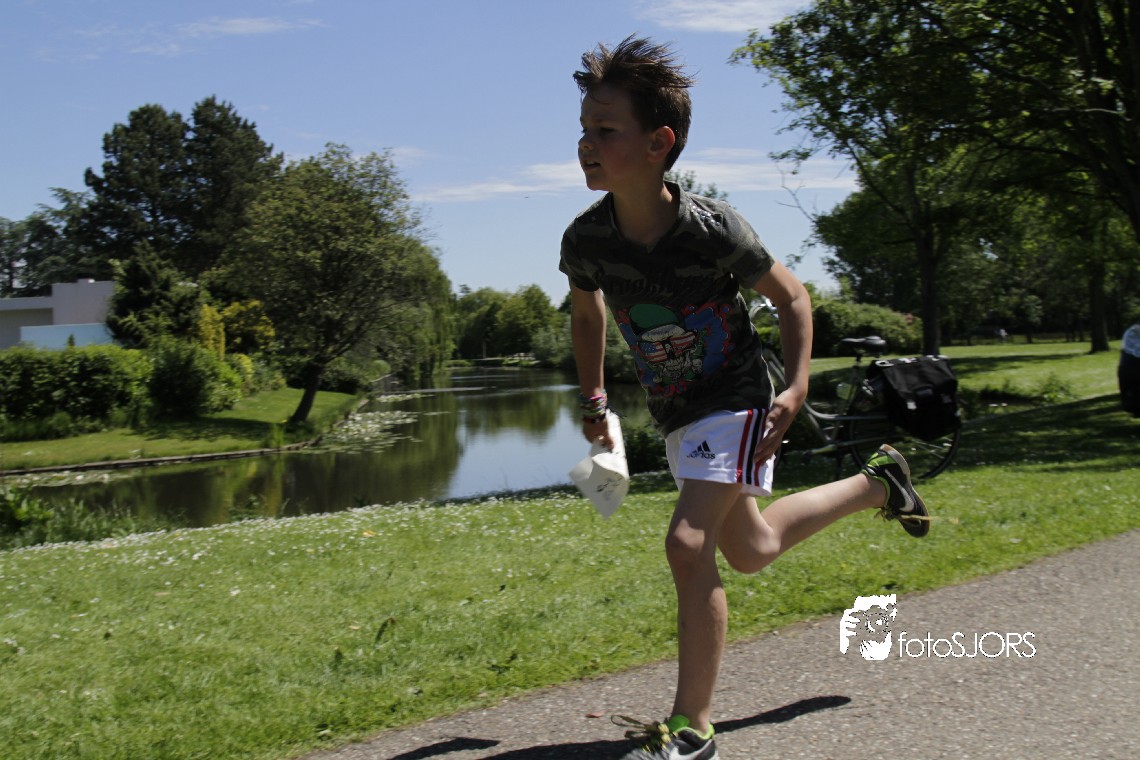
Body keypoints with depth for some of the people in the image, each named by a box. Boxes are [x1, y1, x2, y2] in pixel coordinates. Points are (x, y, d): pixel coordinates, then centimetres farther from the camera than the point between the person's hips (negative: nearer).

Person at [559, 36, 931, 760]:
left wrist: (796, 388, -18)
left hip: (736, 401, -6)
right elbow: (588, 311, 10)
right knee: (750, 549, 21)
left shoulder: (712, 228, -25)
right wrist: (594, 397, 8)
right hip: (676, 414, 6)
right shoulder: (585, 239, -14)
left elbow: (792, 295, -9)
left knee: (688, 544, -22)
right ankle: (876, 486, 45)